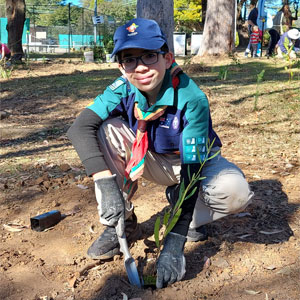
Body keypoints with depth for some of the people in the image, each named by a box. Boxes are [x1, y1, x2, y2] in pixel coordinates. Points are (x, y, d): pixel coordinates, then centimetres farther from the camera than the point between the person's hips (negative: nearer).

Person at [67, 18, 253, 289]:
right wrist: (106, 182, -43)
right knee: (106, 131, -23)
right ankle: (121, 225, -9)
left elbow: (191, 169, -35)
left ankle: (190, 219, 1)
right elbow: (80, 128, -28)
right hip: (152, 161, 3)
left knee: (235, 191, -34)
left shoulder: (191, 98, -32)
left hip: (197, 162, -3)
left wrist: (174, 242, -40)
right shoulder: (123, 89, -21)